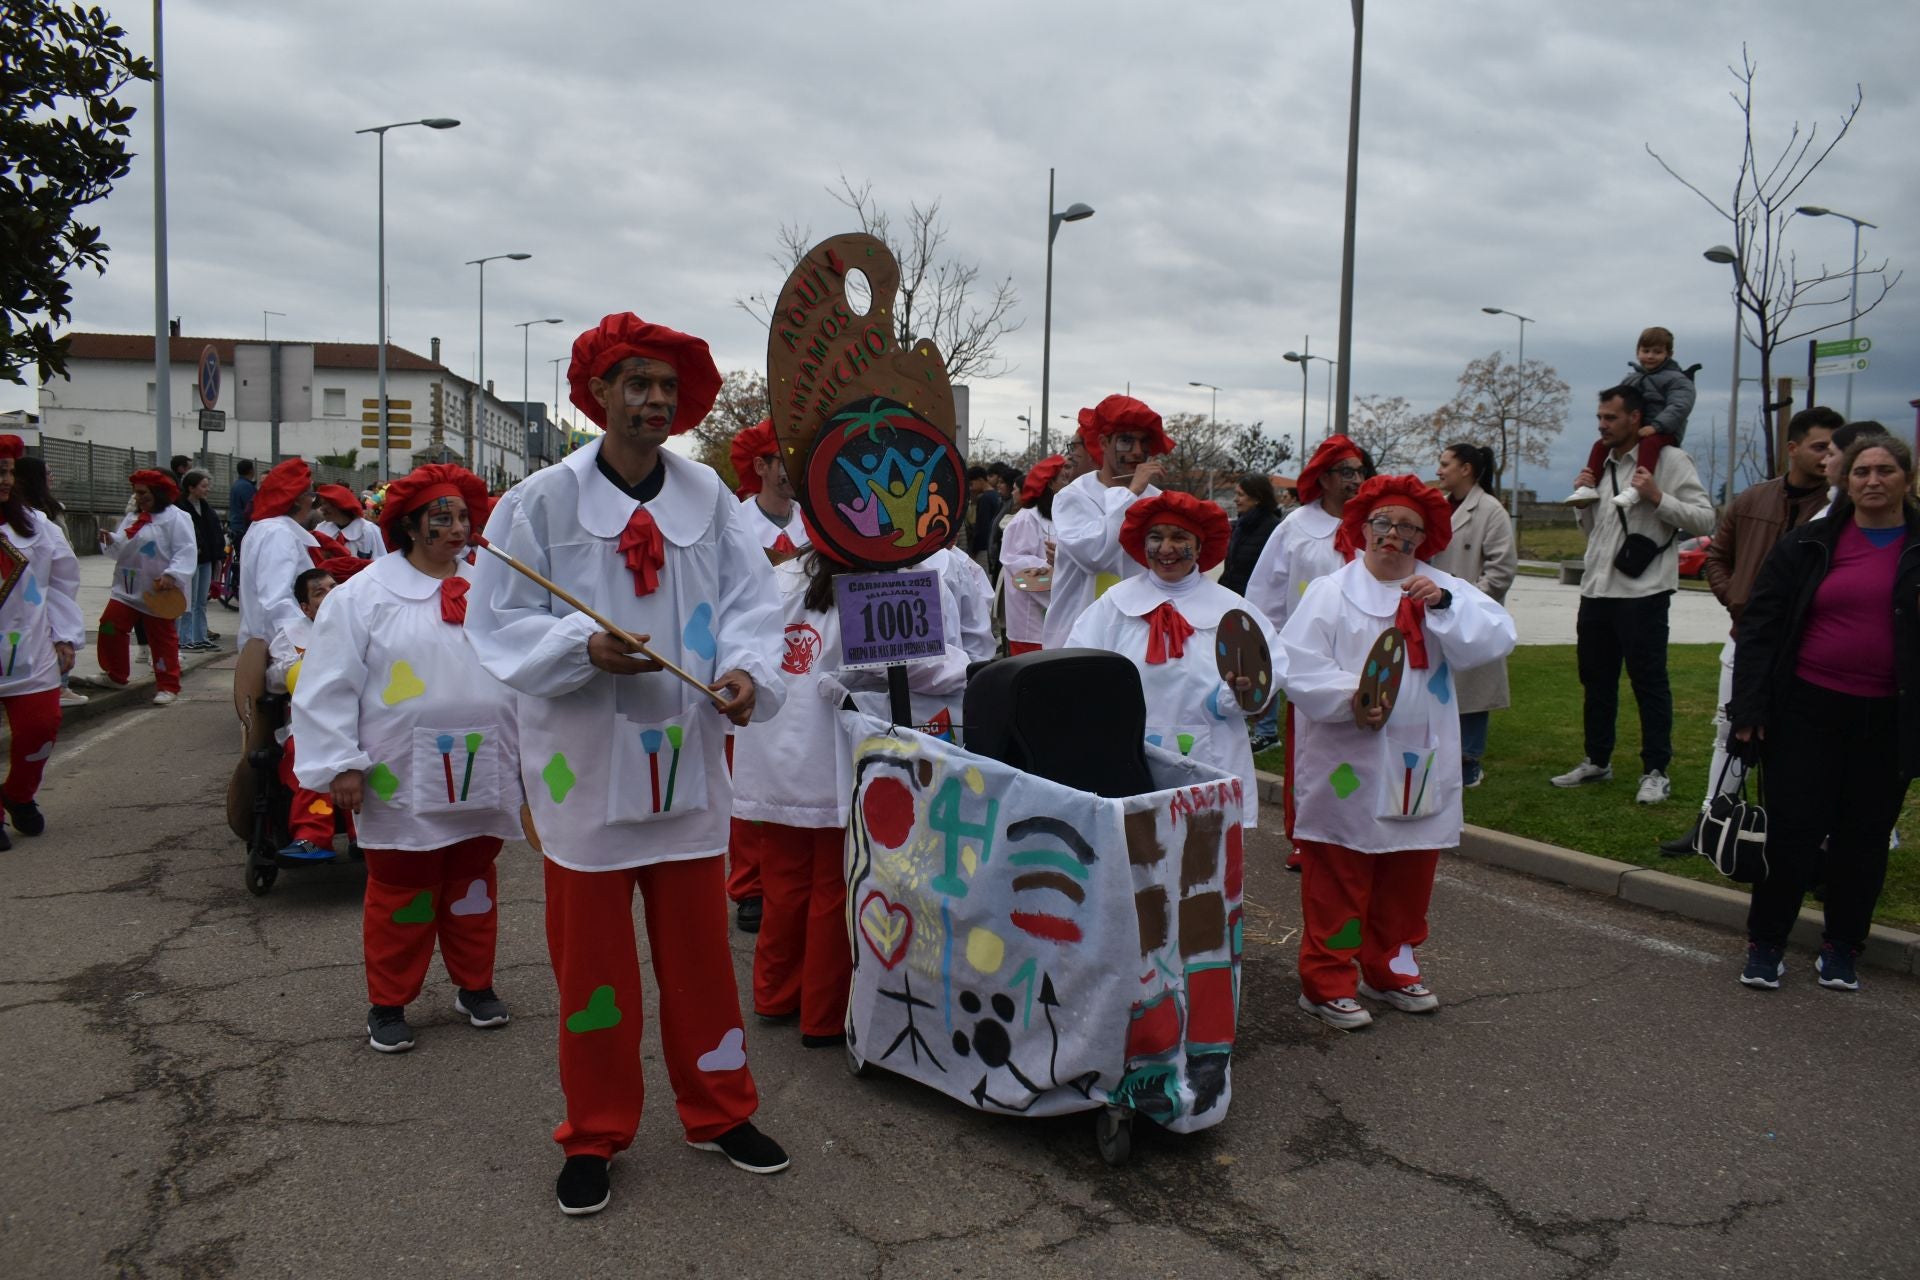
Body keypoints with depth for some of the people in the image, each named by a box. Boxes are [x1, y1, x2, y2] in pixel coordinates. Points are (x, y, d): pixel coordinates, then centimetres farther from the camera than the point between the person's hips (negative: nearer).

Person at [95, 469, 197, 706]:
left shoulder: (176, 518, -11)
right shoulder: (133, 517, 14)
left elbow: (186, 552, -19)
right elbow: (123, 549, 19)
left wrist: (171, 574, -31)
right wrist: (111, 540, -3)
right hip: (127, 588, 7)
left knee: (162, 639, 2)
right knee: (110, 628, 5)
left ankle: (168, 686, 10)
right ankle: (115, 676, 21)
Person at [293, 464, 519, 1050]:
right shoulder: (363, 595, -4)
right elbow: (329, 685, -6)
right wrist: (340, 763, -11)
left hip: (483, 775, 4)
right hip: (404, 781, -3)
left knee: (474, 885, 16)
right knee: (399, 893, 7)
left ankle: (475, 985, 32)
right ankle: (388, 1003, 23)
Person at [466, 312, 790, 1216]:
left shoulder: (707, 496, 0)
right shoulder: (542, 499, -6)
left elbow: (749, 600, -2)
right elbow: (500, 620, -7)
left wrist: (746, 668, -21)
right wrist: (584, 647, -23)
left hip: (687, 755, 2)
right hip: (585, 762, -2)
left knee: (698, 945, 12)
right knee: (591, 958, 9)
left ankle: (718, 1112, 31)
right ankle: (594, 1135, 27)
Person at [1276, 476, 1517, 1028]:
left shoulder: (1446, 590, 9)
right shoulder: (1330, 592, -2)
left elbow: (1496, 641, -5)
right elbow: (1296, 667, -10)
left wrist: (1445, 603, -17)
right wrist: (1350, 698, -23)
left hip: (1420, 768, 4)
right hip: (1348, 769, -4)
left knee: (1408, 882, 15)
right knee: (1337, 880, 1)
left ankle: (1391, 970, 32)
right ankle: (1328, 981, 13)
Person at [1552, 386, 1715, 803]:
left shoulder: (1669, 460, -6)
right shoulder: (1602, 464, 16)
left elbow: (1704, 519, -11)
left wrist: (1657, 497, -20)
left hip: (1642, 593, -7)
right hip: (1596, 592, 7)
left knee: (1649, 682, -1)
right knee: (1595, 681, 15)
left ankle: (1656, 772, 8)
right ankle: (1597, 761, 27)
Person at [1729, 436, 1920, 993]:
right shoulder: (1809, 545, 1)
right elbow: (1759, 626, 0)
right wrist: (1749, 707, -6)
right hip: (1809, 711, -1)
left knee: (1863, 836, 10)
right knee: (1792, 829, 1)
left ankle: (1841, 946, 26)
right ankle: (1765, 943, 15)